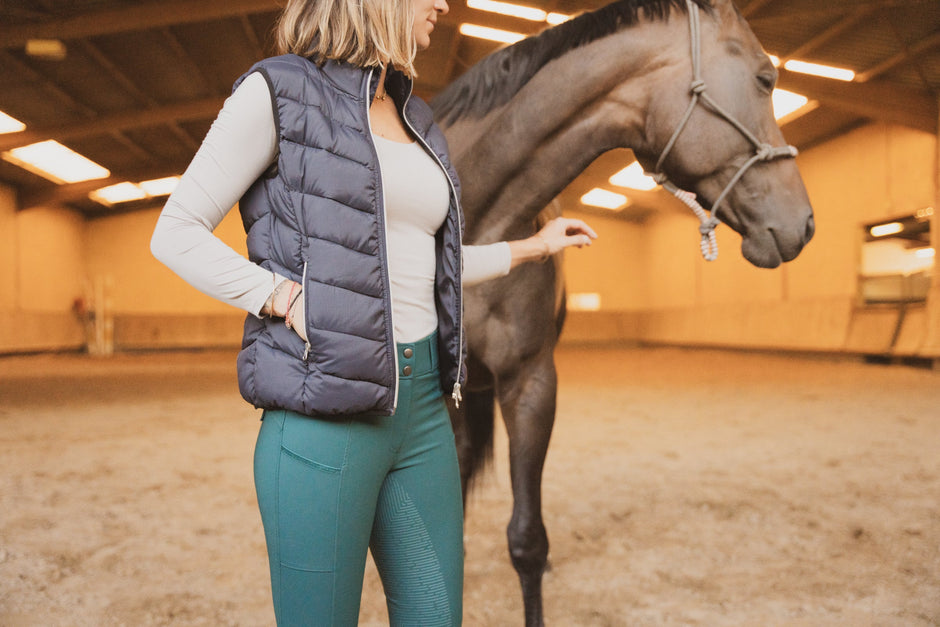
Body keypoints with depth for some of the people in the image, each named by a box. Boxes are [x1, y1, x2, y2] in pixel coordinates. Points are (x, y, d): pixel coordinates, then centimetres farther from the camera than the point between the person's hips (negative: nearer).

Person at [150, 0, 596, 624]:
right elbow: (176, 233, -3)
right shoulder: (280, 91, -3)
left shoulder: (413, 118, 18)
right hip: (325, 414, -7)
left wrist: (531, 246, 29)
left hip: (423, 404, 7)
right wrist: (284, 296, -15)